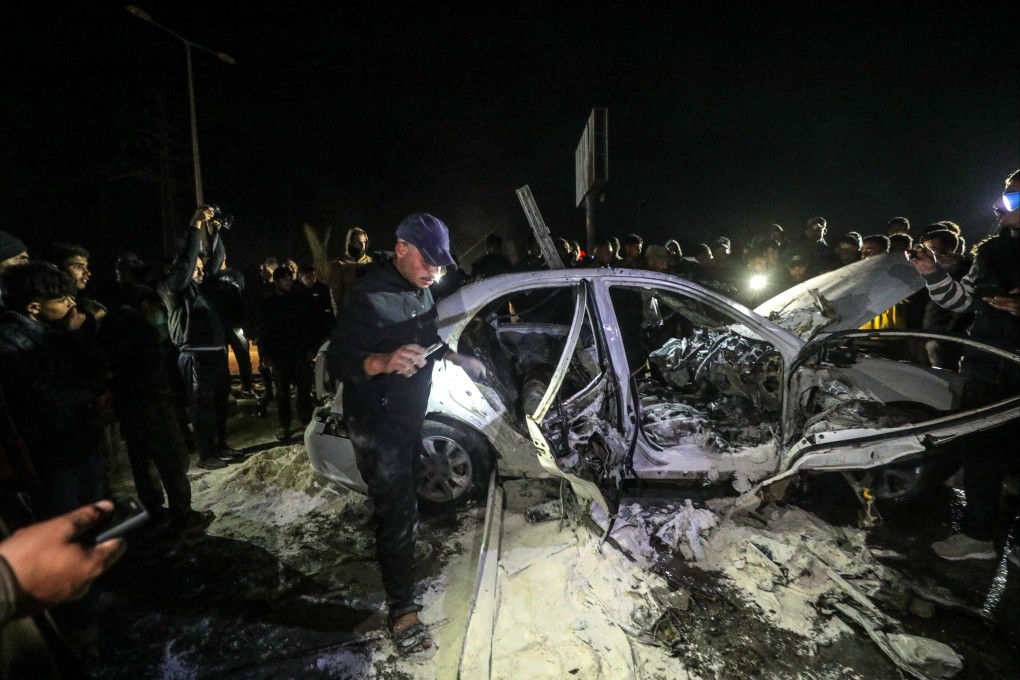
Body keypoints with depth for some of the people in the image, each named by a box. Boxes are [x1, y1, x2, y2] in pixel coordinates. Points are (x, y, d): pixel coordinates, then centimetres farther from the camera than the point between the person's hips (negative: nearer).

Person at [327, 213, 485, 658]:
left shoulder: (420, 289, 6)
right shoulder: (369, 295, -22)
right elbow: (338, 360, -24)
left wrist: (458, 358, 6)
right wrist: (382, 362, -41)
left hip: (411, 414, 9)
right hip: (377, 424, -9)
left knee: (403, 501, 25)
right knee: (397, 512, -4)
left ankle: (390, 554, 50)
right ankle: (403, 612, 10)